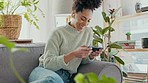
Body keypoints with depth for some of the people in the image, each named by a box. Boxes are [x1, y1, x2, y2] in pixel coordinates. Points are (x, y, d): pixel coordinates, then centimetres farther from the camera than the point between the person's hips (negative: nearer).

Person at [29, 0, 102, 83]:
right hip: (45, 71, -4)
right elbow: (48, 63, -13)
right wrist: (73, 54, -22)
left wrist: (91, 57, -5)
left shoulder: (89, 32, 10)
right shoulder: (59, 33, -6)